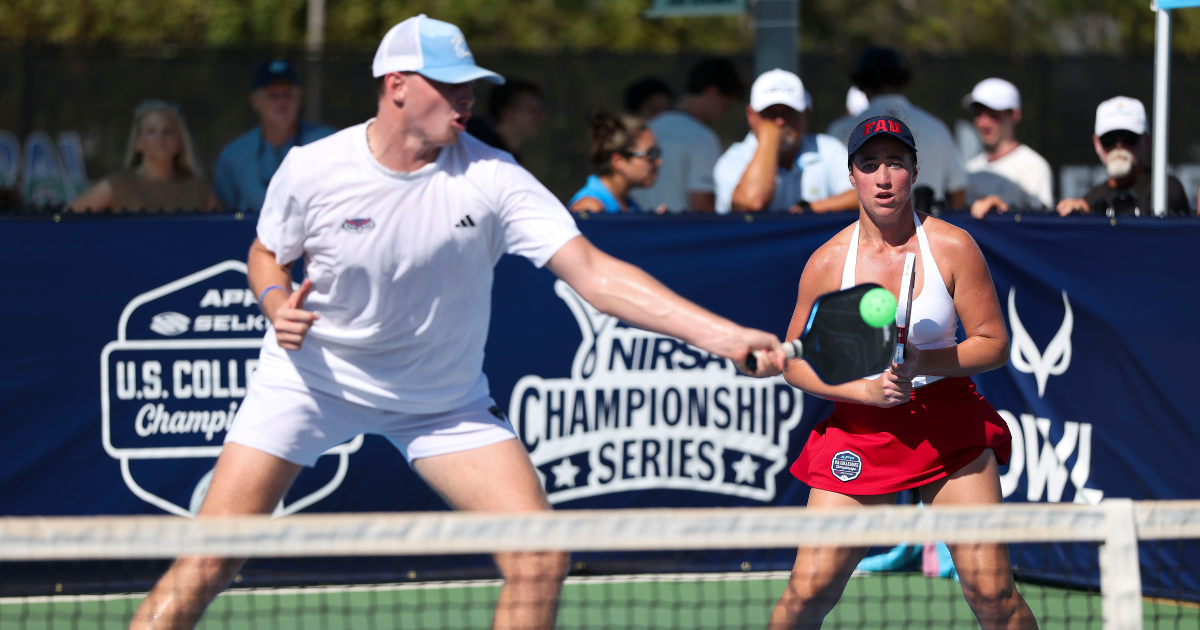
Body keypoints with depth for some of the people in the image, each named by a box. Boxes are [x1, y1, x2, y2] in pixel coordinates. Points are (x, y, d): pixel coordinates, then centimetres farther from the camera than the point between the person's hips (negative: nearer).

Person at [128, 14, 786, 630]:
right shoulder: (312, 169, -15)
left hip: (443, 400, 1)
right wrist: (277, 303, -19)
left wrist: (720, 333, -35)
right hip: (308, 378, -1)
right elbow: (266, 254, 6)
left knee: (540, 559, -12)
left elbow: (594, 273, -24)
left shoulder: (491, 179, -18)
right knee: (208, 564, -11)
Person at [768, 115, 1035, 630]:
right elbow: (796, 361, 3)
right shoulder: (827, 262, -4)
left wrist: (923, 363, -21)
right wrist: (869, 390, -14)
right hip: (861, 429, 0)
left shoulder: (952, 248, -6)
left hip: (950, 429, 0)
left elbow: (993, 345, -3)